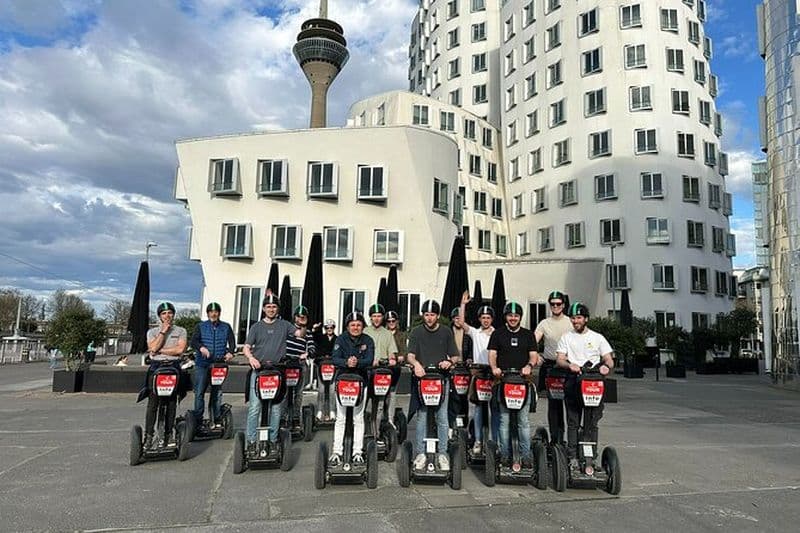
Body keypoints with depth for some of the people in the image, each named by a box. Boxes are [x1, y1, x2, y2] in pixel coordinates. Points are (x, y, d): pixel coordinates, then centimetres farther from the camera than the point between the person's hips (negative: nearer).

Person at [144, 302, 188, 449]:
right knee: (153, 403, -5)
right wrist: (163, 331, -5)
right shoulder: (152, 331, 13)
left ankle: (168, 434, 10)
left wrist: (160, 350, -6)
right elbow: (153, 347, -5)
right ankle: (149, 435, -1)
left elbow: (180, 349, -5)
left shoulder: (180, 331, 10)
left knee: (171, 403, 2)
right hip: (156, 367, 0)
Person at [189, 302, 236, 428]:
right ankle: (198, 420, 1)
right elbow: (193, 341, -2)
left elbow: (232, 342, 5)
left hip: (219, 363, 1)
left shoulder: (226, 327, 14)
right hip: (202, 364, -1)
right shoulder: (201, 326, 11)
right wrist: (201, 347, -23)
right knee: (199, 392, -5)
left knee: (217, 393, 4)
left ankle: (216, 420, 12)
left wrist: (230, 352, -16)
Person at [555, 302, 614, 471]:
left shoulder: (597, 338, 15)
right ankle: (572, 457, 2)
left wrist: (606, 366, -14)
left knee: (592, 423, -3)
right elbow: (560, 360, 5)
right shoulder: (566, 337, 15)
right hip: (573, 381, 0)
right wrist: (570, 365, -17)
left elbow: (609, 360, 9)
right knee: (573, 422, -1)